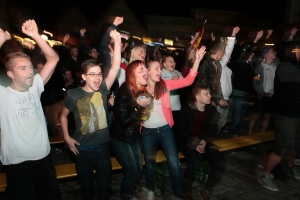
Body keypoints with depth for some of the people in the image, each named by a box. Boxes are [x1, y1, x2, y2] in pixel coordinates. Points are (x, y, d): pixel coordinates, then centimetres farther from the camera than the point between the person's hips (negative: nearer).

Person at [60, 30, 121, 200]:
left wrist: (117, 42, -20)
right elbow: (64, 116, 6)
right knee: (86, 185, 17)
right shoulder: (73, 94, -9)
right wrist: (67, 137, -2)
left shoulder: (103, 90, -6)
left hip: (102, 145, 1)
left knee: (105, 183, 15)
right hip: (82, 148, -1)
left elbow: (115, 67, -14)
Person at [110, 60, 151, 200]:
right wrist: (138, 106, -29)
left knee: (139, 168, 13)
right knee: (132, 170, 1)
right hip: (120, 138, -6)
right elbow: (123, 121, -28)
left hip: (134, 135, 7)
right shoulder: (124, 93, -26)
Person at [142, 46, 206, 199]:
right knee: (150, 164, 16)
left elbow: (187, 81, -9)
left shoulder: (165, 85, -2)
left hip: (165, 129, 1)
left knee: (174, 163, 2)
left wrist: (197, 60, -16)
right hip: (148, 132, 0)